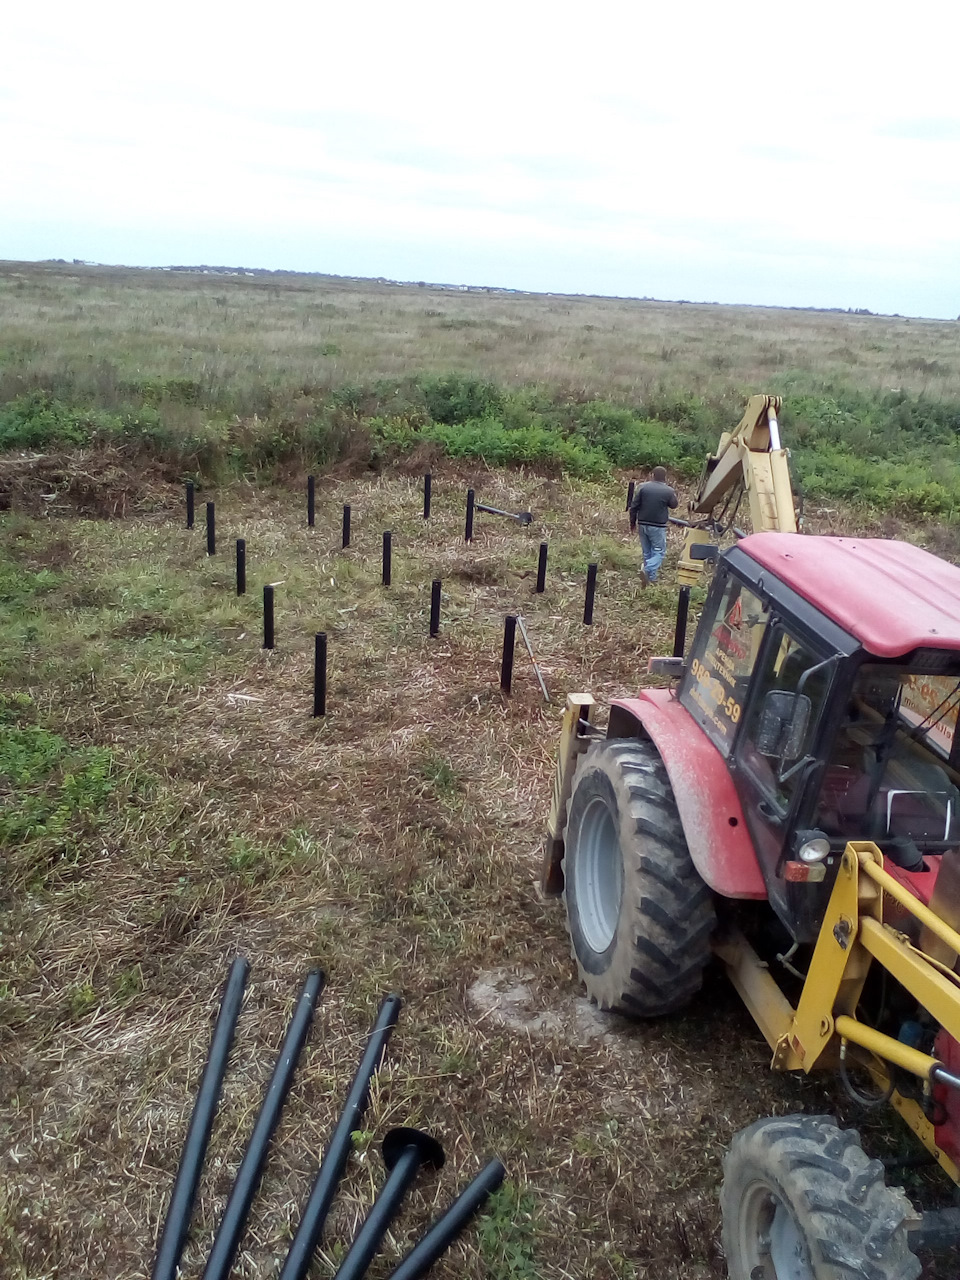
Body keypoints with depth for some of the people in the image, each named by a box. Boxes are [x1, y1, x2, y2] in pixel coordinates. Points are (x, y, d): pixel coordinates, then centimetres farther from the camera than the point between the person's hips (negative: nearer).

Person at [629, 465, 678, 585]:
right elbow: (673, 506, 10)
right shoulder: (668, 491, -9)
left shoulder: (643, 487, -3)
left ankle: (651, 578, 20)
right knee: (659, 552, 3)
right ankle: (647, 570, -21)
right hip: (658, 527, -4)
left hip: (643, 525, 4)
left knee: (647, 552, 15)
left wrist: (632, 522, 10)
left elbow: (634, 506, -2)